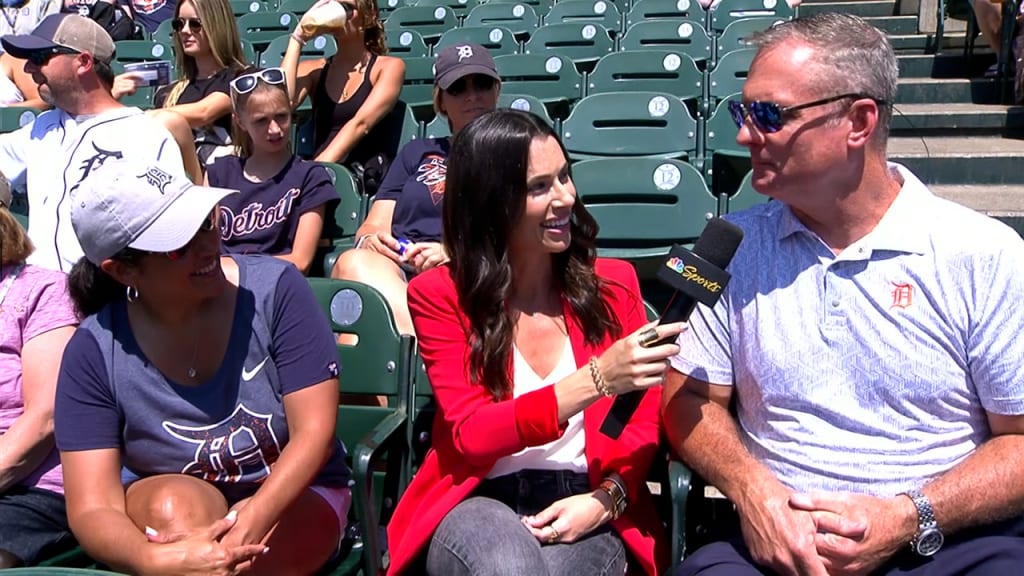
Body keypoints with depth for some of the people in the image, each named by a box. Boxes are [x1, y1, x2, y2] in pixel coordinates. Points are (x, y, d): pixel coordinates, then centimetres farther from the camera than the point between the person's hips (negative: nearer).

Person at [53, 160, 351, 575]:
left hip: (293, 497, -1)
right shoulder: (93, 351, -13)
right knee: (175, 504, -32)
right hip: (162, 516, 1)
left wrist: (250, 523, -33)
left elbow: (314, 430, -16)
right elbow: (92, 509, -16)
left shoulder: (274, 288, -15)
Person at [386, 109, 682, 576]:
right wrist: (596, 380, -23)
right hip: (478, 502, -1)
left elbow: (646, 418, 7)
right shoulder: (440, 295, -2)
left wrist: (608, 496, -14)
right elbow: (470, 434, -11)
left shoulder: (613, 283, 6)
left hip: (585, 506, 1)